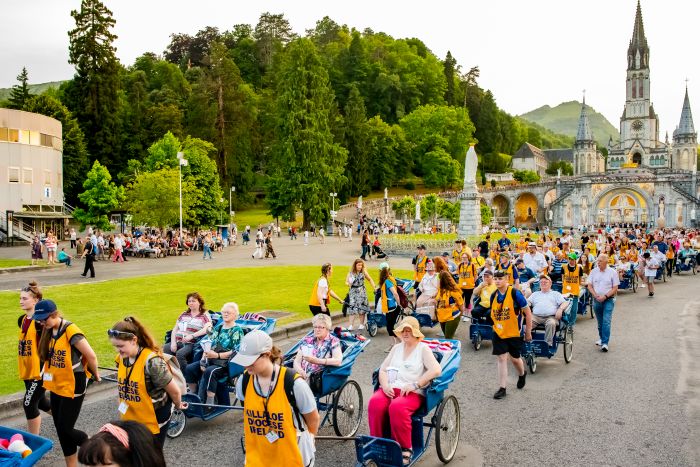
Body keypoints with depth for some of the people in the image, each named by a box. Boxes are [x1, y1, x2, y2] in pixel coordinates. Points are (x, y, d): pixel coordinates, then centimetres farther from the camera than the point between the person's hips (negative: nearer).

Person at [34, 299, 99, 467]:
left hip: (72, 386, -8)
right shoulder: (49, 332, 3)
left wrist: (94, 374, -6)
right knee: (60, 430, 12)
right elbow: (51, 357, 12)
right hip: (56, 386, 8)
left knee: (66, 429, -4)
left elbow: (91, 356, -20)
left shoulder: (71, 331, -22)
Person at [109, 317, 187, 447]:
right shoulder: (121, 359, -3)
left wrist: (178, 405, 1)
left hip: (154, 419, -6)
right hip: (130, 419, 6)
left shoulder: (151, 362, -25)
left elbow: (174, 390, -16)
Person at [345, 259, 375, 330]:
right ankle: (351, 325, -5)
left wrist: (374, 287, 1)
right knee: (352, 308, -5)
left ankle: (361, 324, 15)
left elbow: (370, 279, 10)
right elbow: (346, 281, 0)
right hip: (353, 292, 0)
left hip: (362, 291, 0)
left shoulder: (364, 272, 0)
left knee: (362, 308, 3)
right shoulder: (351, 273, -1)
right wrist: (348, 284, -22)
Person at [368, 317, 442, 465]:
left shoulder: (423, 348, 6)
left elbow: (436, 370, -9)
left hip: (413, 392, -4)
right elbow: (383, 369, 16)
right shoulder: (396, 348, 21)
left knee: (397, 406, -36)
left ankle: (405, 449, -19)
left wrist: (414, 384, -17)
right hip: (390, 389, 4)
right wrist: (385, 385, -6)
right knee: (375, 402, -28)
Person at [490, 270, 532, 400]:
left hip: (514, 332, -3)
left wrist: (528, 331, -6)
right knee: (502, 358, -1)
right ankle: (502, 388, 4)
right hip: (499, 332, 3)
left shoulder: (515, 293, -17)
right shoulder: (494, 296, -1)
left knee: (515, 358, 11)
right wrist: (497, 325, 14)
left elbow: (527, 312, -10)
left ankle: (522, 375, 44)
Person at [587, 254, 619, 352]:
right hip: (596, 300, 4)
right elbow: (590, 286, 6)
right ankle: (601, 338, 31)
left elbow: (615, 288, -4)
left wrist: (605, 296, -15)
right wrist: (596, 296, -9)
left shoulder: (612, 272, -3)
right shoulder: (594, 272, 6)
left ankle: (605, 343, -15)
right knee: (599, 322, 13)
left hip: (608, 300, -3)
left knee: (606, 321, -12)